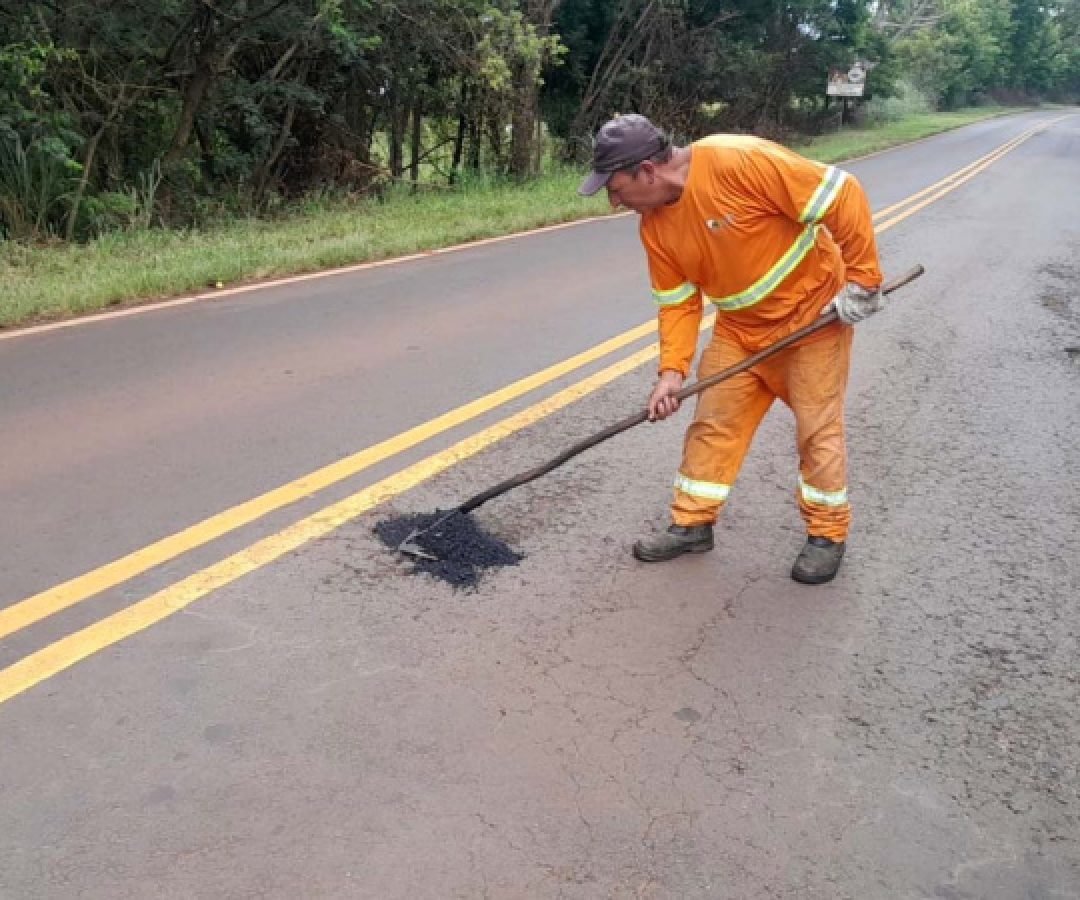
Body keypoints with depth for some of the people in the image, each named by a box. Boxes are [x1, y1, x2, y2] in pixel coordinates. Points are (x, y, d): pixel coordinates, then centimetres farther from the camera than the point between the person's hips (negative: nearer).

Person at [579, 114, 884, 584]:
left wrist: (861, 278, -22)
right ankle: (692, 523, 20)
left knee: (818, 430, 3)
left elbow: (842, 195, -25)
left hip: (815, 313, -6)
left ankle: (828, 534, 20)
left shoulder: (738, 161, -29)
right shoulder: (655, 227, -7)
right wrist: (672, 370, -11)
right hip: (740, 329, 6)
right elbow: (679, 302, 0)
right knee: (713, 423, 6)